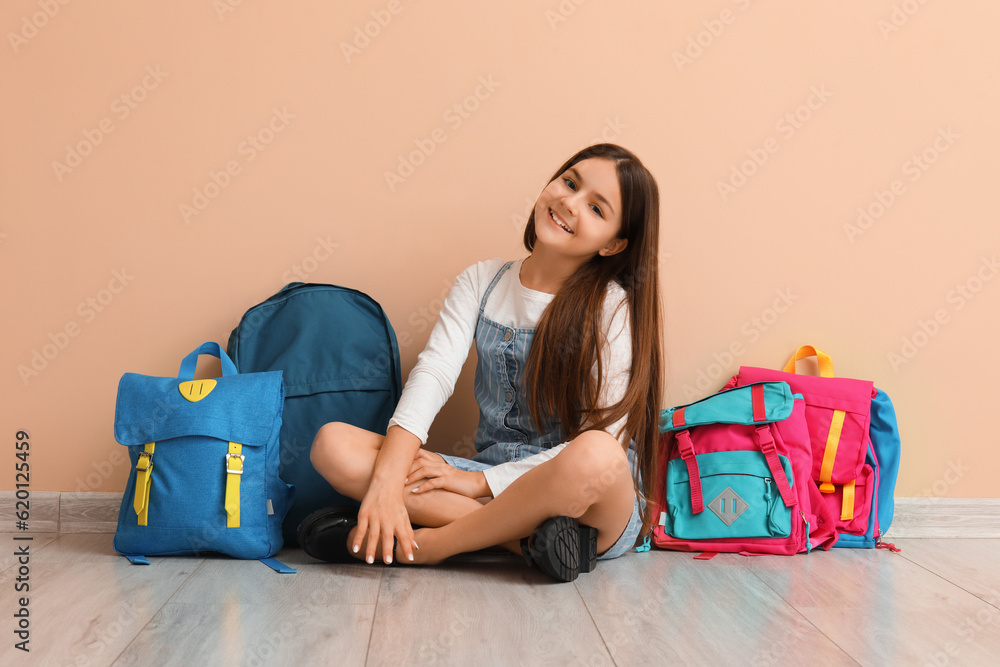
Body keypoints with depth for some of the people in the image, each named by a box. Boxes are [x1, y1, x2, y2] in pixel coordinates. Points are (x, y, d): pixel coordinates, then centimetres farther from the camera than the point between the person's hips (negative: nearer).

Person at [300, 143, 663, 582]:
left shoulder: (612, 307, -6)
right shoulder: (482, 281, 8)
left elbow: (600, 448, -12)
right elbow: (434, 370, -7)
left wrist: (481, 482, -14)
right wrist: (387, 480, -22)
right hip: (489, 477, 4)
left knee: (595, 457, -40)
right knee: (333, 445, -15)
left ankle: (420, 546, -21)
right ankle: (528, 539, -23)